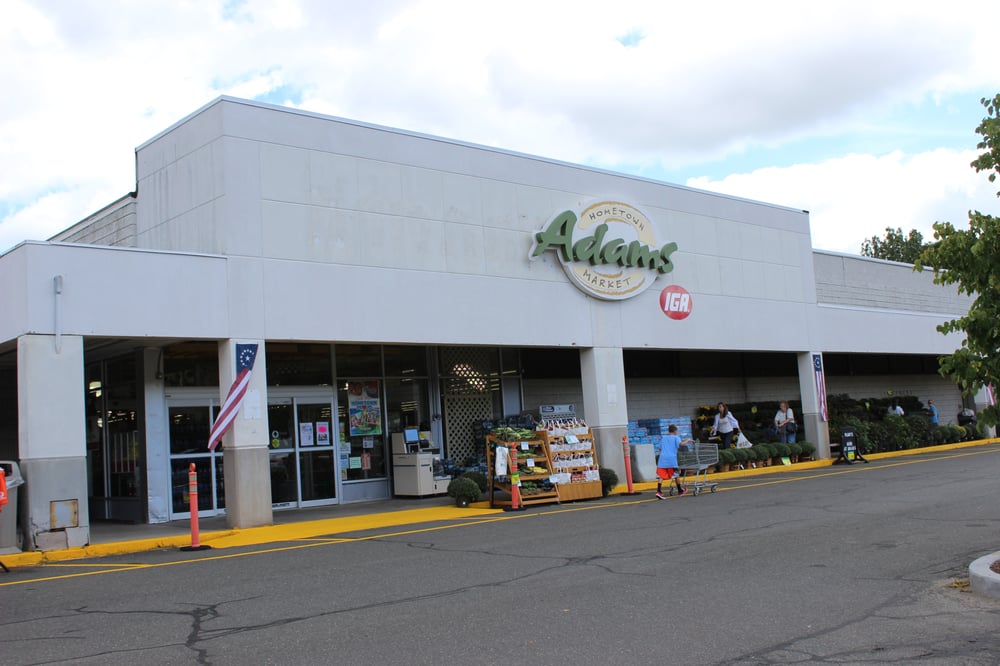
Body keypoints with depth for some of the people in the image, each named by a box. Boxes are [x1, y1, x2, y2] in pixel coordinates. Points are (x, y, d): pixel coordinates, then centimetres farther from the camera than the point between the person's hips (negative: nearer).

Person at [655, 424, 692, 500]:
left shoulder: (663, 438, 20)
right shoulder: (676, 437, 6)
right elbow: (681, 444, -12)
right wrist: (688, 440, 3)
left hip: (662, 458, 3)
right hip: (671, 458, -3)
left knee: (661, 475, -3)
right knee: (676, 474, 14)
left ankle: (659, 491, -19)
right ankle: (680, 491, 27)